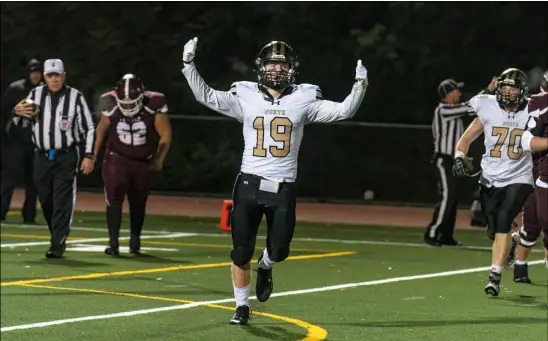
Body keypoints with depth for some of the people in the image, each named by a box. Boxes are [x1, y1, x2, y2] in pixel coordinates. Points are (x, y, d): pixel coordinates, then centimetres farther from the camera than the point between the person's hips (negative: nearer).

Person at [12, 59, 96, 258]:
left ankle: (57, 245, -11)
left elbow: (88, 128, -1)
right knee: (46, 201, 10)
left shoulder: (75, 97, -4)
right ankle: (59, 236, 27)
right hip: (42, 157, 4)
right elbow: (20, 121, 10)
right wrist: (18, 112, -14)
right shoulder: (36, 94, 4)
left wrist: (89, 156, -6)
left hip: (66, 157, -4)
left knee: (62, 201, -9)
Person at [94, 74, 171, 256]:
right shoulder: (112, 106, -16)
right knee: (114, 199, -14)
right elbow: (101, 131, 3)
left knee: (138, 202, 12)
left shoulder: (153, 106, -20)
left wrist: (158, 159, 0)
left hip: (142, 162, 1)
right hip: (117, 158, -1)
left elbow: (165, 135, -7)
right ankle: (113, 243, -11)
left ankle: (135, 241, 29)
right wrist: (93, 155, 8)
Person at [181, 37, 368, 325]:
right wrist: (189, 64, -5)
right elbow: (206, 96, 3)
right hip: (250, 184, 0)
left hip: (283, 188, 0)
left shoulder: (303, 100, 3)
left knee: (278, 251, 2)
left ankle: (265, 268, 39)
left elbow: (343, 111, -1)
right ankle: (242, 307, 19)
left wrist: (360, 86, -14)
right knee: (241, 252, 3)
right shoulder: (246, 97, 3)